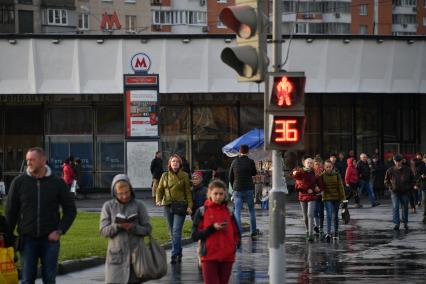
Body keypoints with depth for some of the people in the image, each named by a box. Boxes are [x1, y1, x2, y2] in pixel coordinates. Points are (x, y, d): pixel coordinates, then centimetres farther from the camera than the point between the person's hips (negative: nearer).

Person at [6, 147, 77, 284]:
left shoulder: (57, 183, 0)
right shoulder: (19, 182, 0)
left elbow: (70, 210, 6)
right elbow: (10, 212, 4)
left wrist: (60, 231, -6)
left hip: (50, 238, 0)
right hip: (28, 239, 0)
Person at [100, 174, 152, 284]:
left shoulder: (139, 206, 1)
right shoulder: (108, 206, 2)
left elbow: (147, 229, 1)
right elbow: (103, 231, -2)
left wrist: (133, 228, -18)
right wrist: (117, 226, -21)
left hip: (135, 254, 0)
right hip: (116, 256, 0)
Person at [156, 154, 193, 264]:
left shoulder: (184, 176, 1)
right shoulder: (165, 176, 9)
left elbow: (188, 192, 1)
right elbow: (159, 189, 11)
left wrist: (189, 206, -8)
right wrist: (158, 200, -7)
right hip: (168, 206, 4)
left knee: (176, 231, -13)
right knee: (172, 232, 8)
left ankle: (174, 255, -15)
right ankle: (179, 253, 19)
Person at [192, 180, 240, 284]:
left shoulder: (228, 212, 8)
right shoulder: (202, 212, 0)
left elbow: (237, 234, 11)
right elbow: (195, 235, -5)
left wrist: (234, 245, -10)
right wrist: (212, 228, -17)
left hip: (227, 257, 3)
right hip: (209, 256, -3)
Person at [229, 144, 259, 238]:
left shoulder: (235, 161, 1)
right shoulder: (250, 161, -6)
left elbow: (230, 177, 7)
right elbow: (254, 173, 10)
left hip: (237, 190, 1)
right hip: (248, 189, -1)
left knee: (237, 212, -1)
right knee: (251, 211, 14)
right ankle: (253, 231, 19)